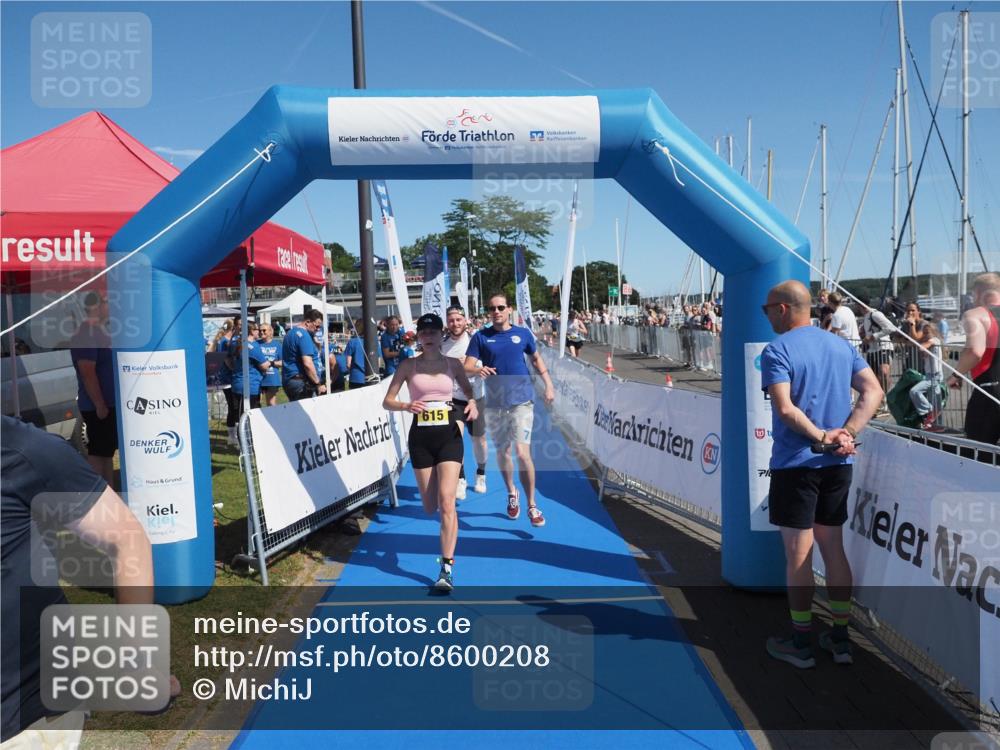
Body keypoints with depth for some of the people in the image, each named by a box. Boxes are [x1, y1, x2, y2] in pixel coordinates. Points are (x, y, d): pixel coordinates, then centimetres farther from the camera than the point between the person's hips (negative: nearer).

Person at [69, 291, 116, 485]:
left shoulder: (100, 331, 14)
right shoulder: (85, 334, -17)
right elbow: (88, 373, -22)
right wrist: (99, 405, -23)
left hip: (110, 403, 10)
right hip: (98, 406, -10)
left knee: (108, 451, 14)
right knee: (97, 452, -4)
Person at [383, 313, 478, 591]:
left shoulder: (453, 364, 3)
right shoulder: (408, 365, 1)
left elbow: (470, 393, 13)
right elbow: (387, 401, 1)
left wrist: (472, 404, -10)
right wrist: (406, 406, -20)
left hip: (449, 435, -1)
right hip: (421, 437, 1)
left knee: (446, 503, -13)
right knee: (430, 508, 10)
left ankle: (447, 568, -8)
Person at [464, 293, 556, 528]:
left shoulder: (522, 333, 3)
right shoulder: (481, 337, 1)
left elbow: (536, 359, 17)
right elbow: (467, 366, -7)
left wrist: (548, 385, 9)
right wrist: (478, 370, -30)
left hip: (521, 400, -2)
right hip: (494, 403, 2)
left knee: (523, 453, -11)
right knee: (502, 451, 15)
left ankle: (532, 505, 2)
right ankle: (511, 492, 39)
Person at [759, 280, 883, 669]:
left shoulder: (777, 350, -11)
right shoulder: (841, 345, 9)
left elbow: (785, 408, -22)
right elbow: (873, 391, 1)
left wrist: (824, 437, -14)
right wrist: (845, 434, -7)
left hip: (795, 464, -6)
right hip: (838, 464, 6)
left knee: (798, 555, 4)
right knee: (834, 549, 16)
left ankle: (801, 643, 15)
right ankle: (841, 639, 24)